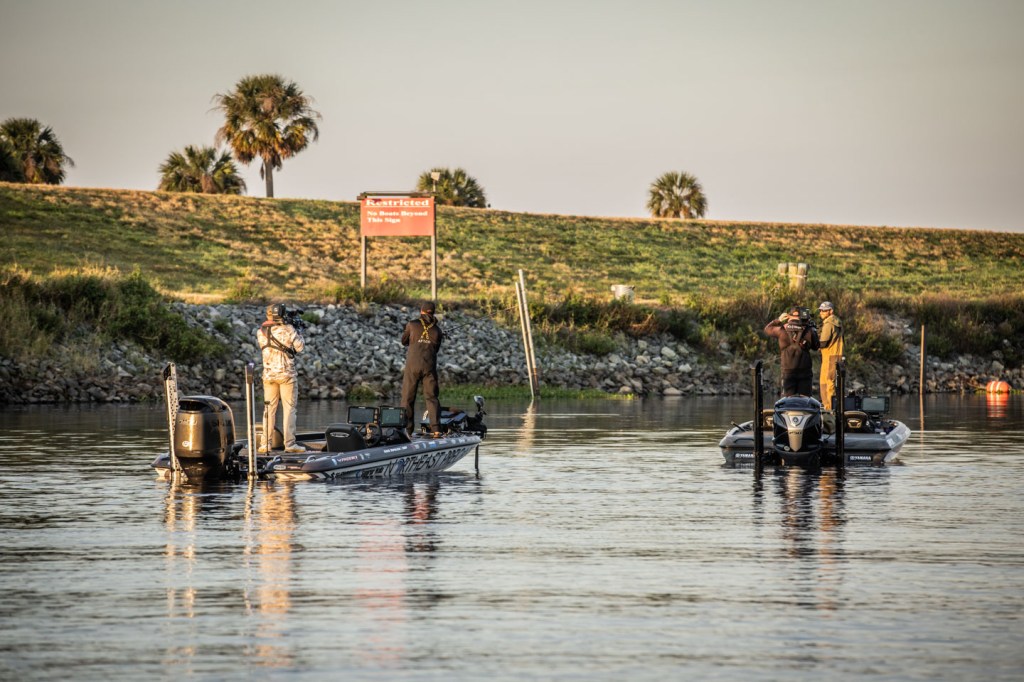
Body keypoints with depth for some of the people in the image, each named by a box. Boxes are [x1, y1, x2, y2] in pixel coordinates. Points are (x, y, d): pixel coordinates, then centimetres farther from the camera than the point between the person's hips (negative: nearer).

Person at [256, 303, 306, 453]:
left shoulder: (261, 332, 1)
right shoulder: (288, 330, -11)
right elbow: (300, 347, -6)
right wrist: (297, 333, 11)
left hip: (268, 374, 4)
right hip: (286, 374, -4)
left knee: (269, 408, 10)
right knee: (289, 408, 0)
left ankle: (265, 443, 8)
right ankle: (289, 443, -5)